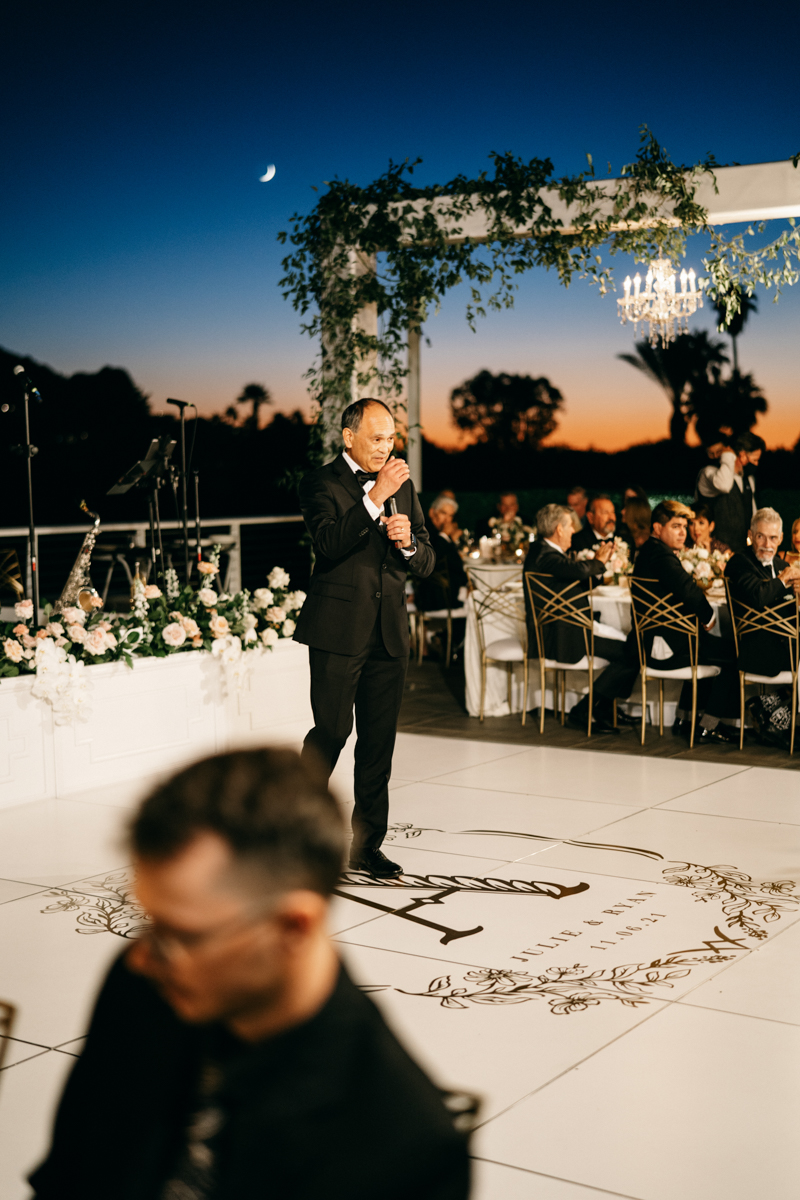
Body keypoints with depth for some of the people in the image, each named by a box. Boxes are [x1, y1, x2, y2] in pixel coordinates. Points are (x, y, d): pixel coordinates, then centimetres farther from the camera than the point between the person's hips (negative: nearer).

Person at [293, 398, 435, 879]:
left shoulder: (403, 486, 14)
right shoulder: (321, 483, -2)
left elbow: (426, 563, 11)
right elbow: (330, 543, -20)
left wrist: (408, 541, -11)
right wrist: (375, 498, -23)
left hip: (390, 633, 5)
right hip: (338, 631, -5)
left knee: (380, 740, 6)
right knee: (332, 730, -6)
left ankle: (367, 844, 15)